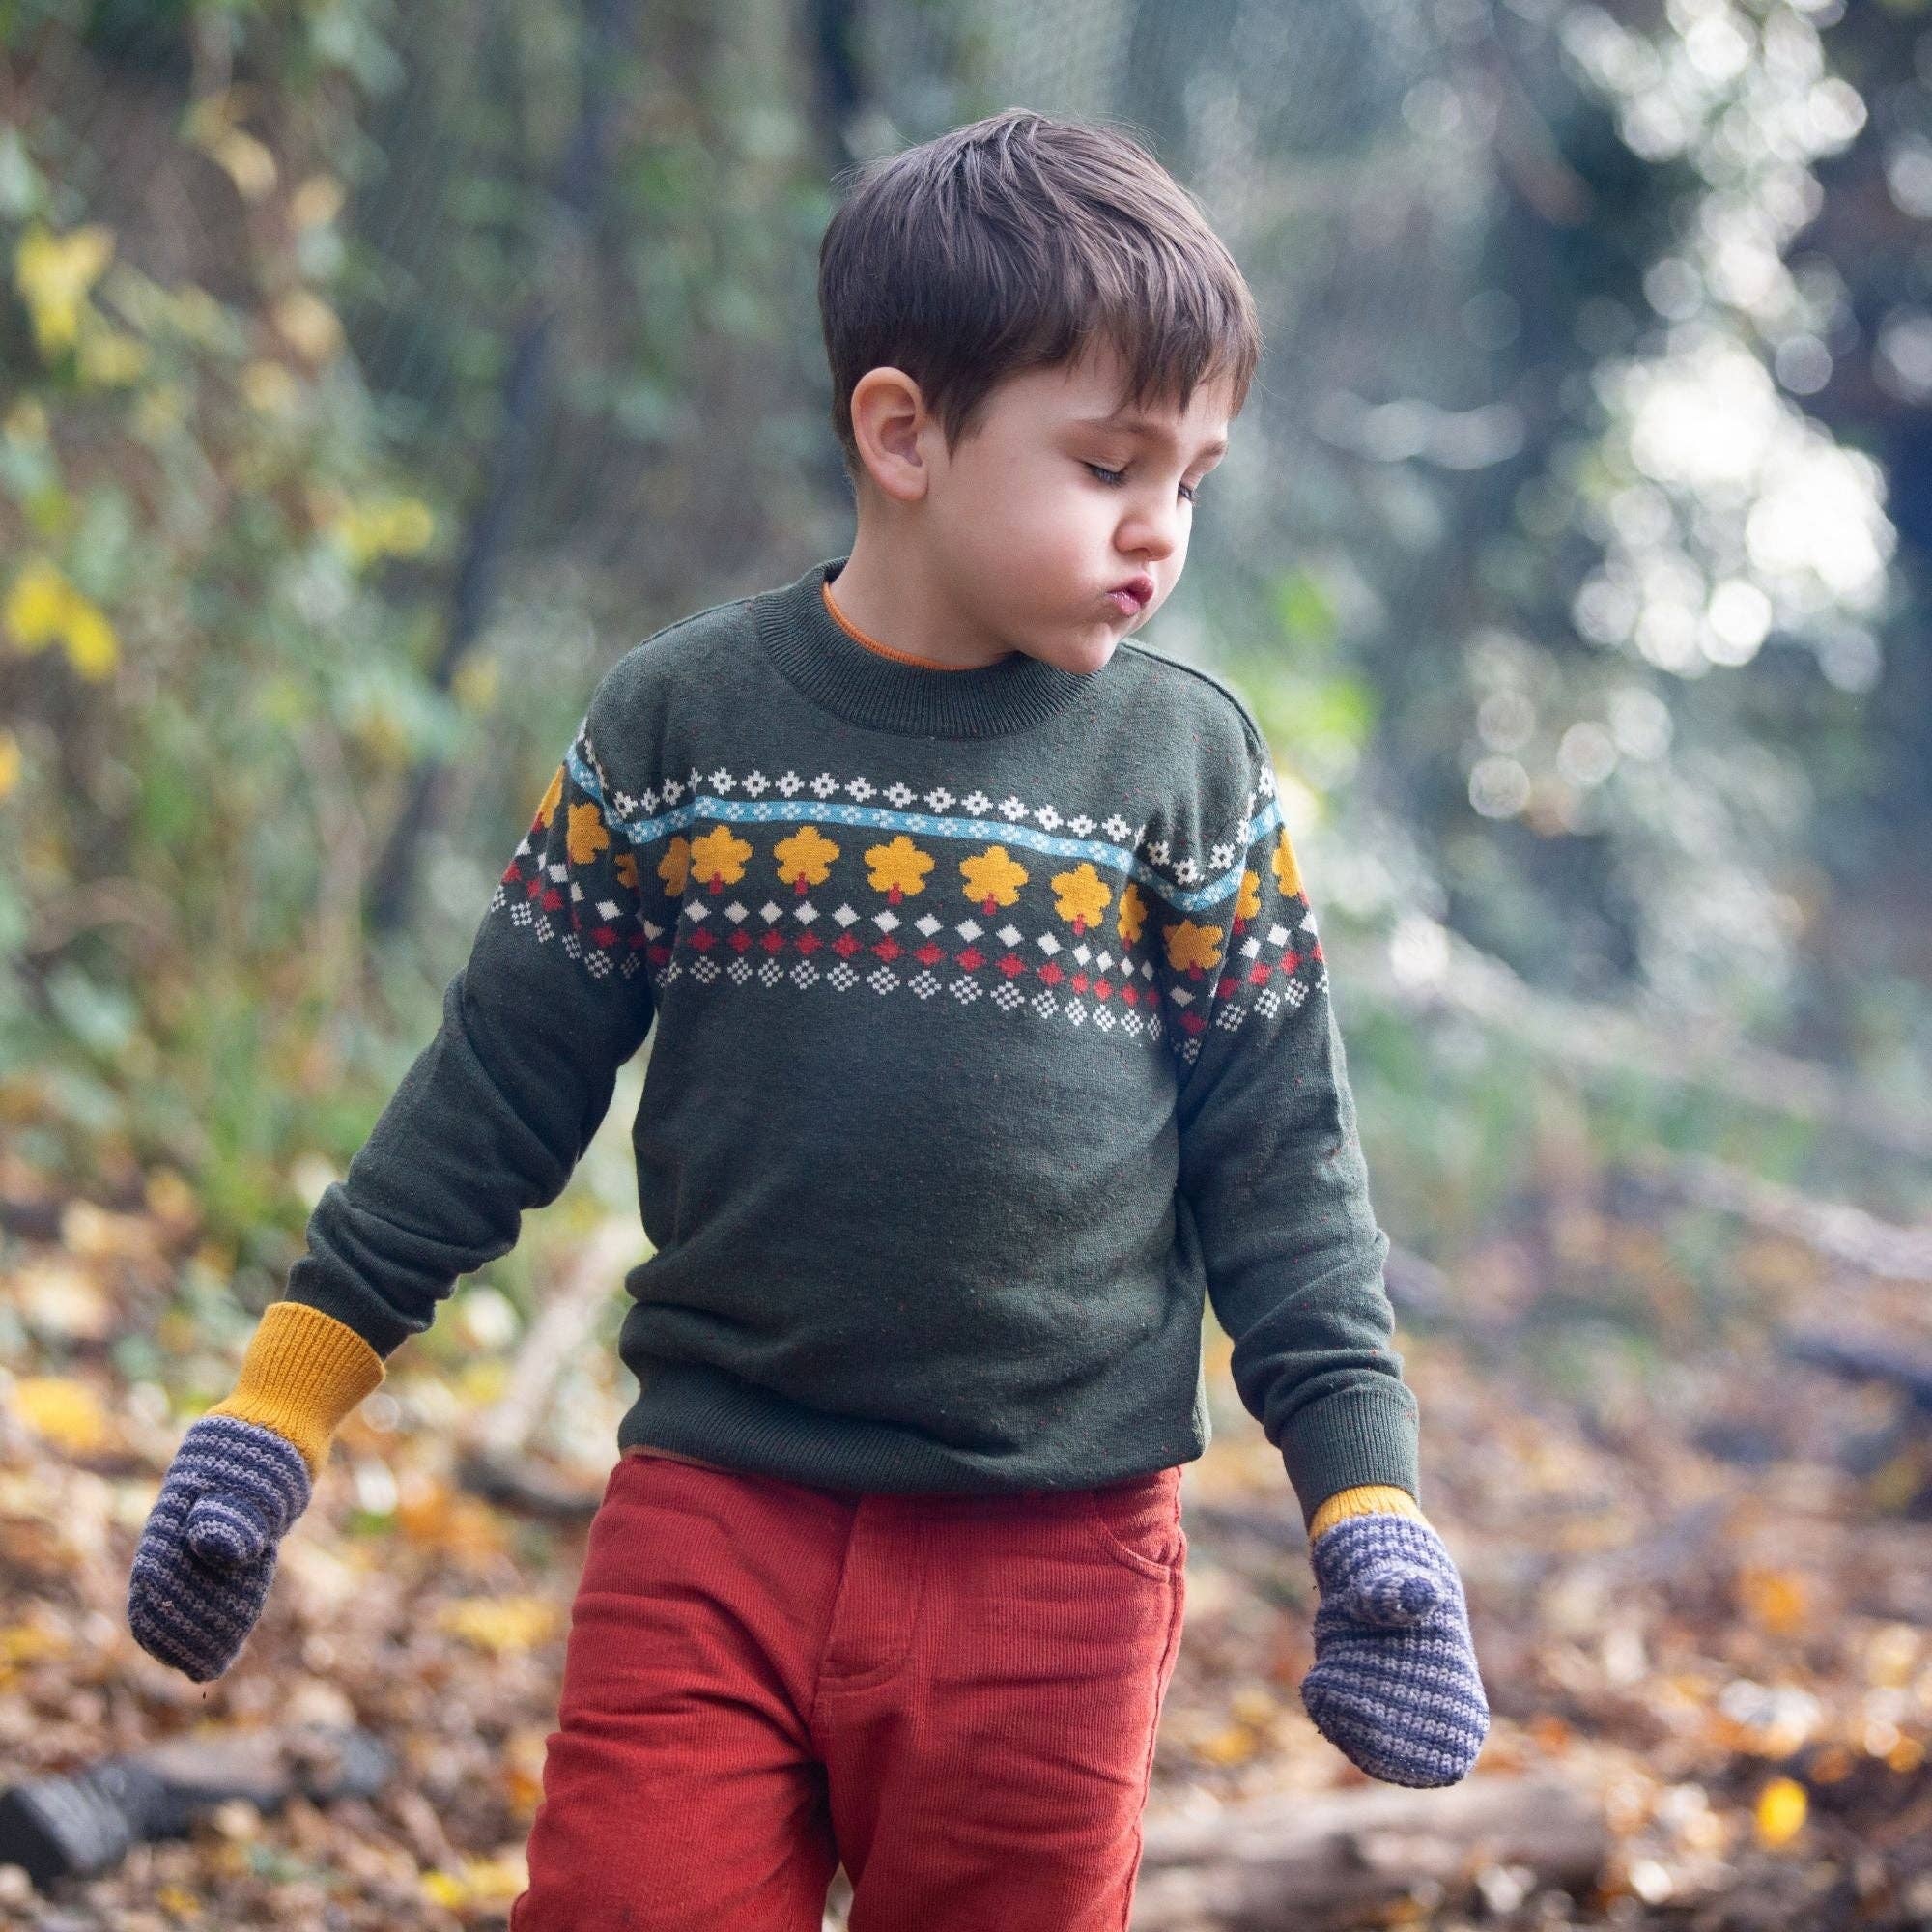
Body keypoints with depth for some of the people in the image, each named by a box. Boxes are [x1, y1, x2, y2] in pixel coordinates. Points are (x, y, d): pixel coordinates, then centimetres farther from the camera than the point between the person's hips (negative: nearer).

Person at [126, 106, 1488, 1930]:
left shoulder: (1191, 763, 1)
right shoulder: (671, 724, 0)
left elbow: (1281, 1164, 5)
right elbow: (496, 1091, 5)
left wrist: (1366, 1503, 0)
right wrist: (280, 1404, 5)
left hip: (1051, 1572, 0)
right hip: (709, 1523, 0)